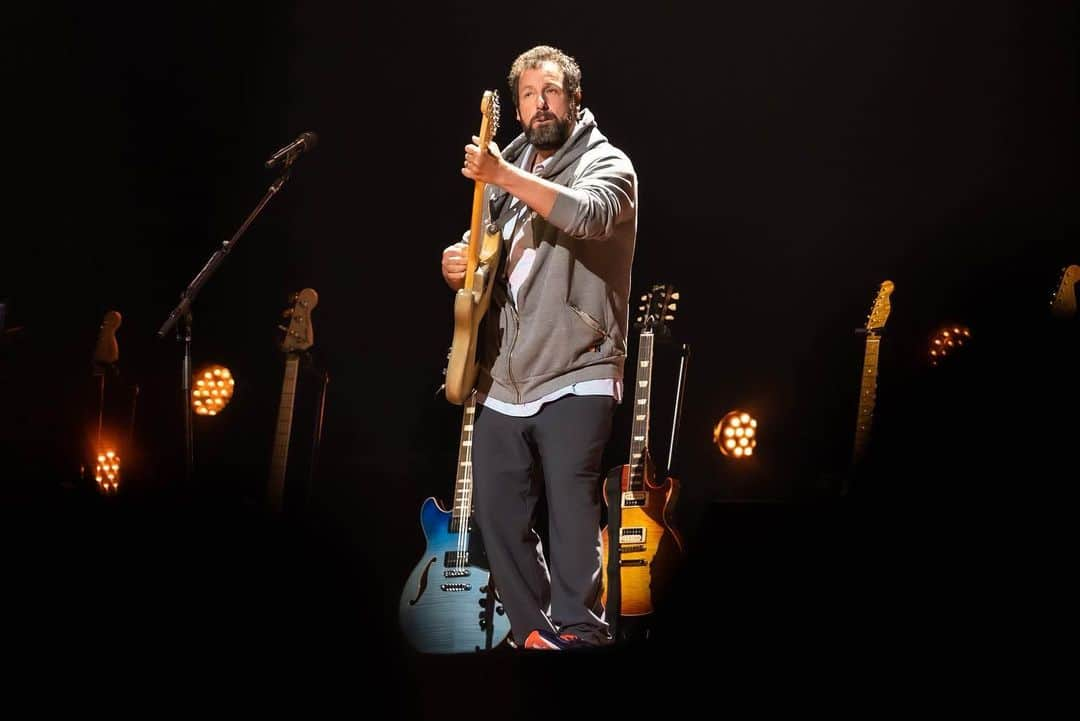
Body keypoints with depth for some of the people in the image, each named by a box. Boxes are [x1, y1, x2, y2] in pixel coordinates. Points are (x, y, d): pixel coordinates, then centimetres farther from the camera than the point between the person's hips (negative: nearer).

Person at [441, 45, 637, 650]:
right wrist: (456, 265, 0)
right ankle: (536, 634, 20)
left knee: (572, 516, -10)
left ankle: (578, 638, -2)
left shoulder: (606, 164, -2)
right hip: (502, 382, 7)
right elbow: (478, 254, 24)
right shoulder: (507, 176, 19)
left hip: (573, 380, -6)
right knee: (497, 515, 7)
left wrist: (506, 177, -31)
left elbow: (591, 214, -25)